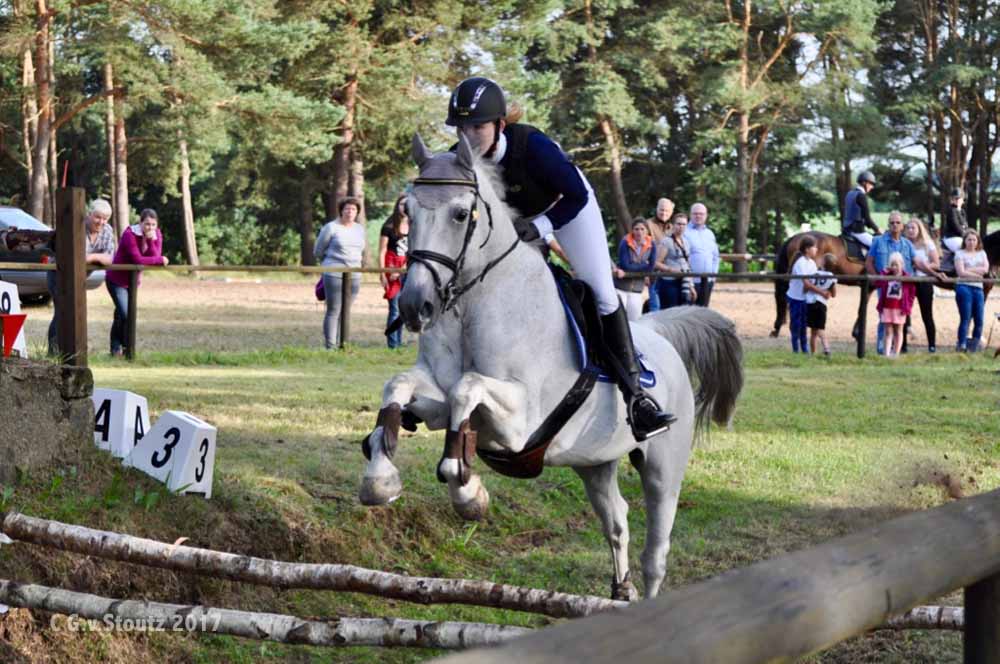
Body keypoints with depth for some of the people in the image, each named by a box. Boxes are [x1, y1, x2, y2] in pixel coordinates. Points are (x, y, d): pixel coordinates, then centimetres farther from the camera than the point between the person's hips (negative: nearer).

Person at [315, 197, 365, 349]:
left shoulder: (360, 229, 12)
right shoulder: (331, 227, -4)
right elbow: (318, 251, 6)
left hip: (354, 275, 5)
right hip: (334, 274, -5)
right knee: (333, 311, -7)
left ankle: (339, 345, 9)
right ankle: (330, 346, -6)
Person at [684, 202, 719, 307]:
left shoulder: (709, 234, 17)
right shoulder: (685, 233, -4)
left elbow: (715, 256, 23)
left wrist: (714, 273, 11)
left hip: (707, 281, 6)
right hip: (692, 279, -6)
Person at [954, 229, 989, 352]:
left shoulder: (981, 253, 17)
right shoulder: (960, 253, 5)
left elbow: (985, 269, 0)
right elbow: (961, 272, -7)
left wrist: (969, 269, -6)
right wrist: (977, 274, -5)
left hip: (978, 288, 4)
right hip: (964, 287, -4)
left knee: (979, 320, -1)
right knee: (965, 318, -12)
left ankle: (974, 347, 6)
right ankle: (961, 346, -12)